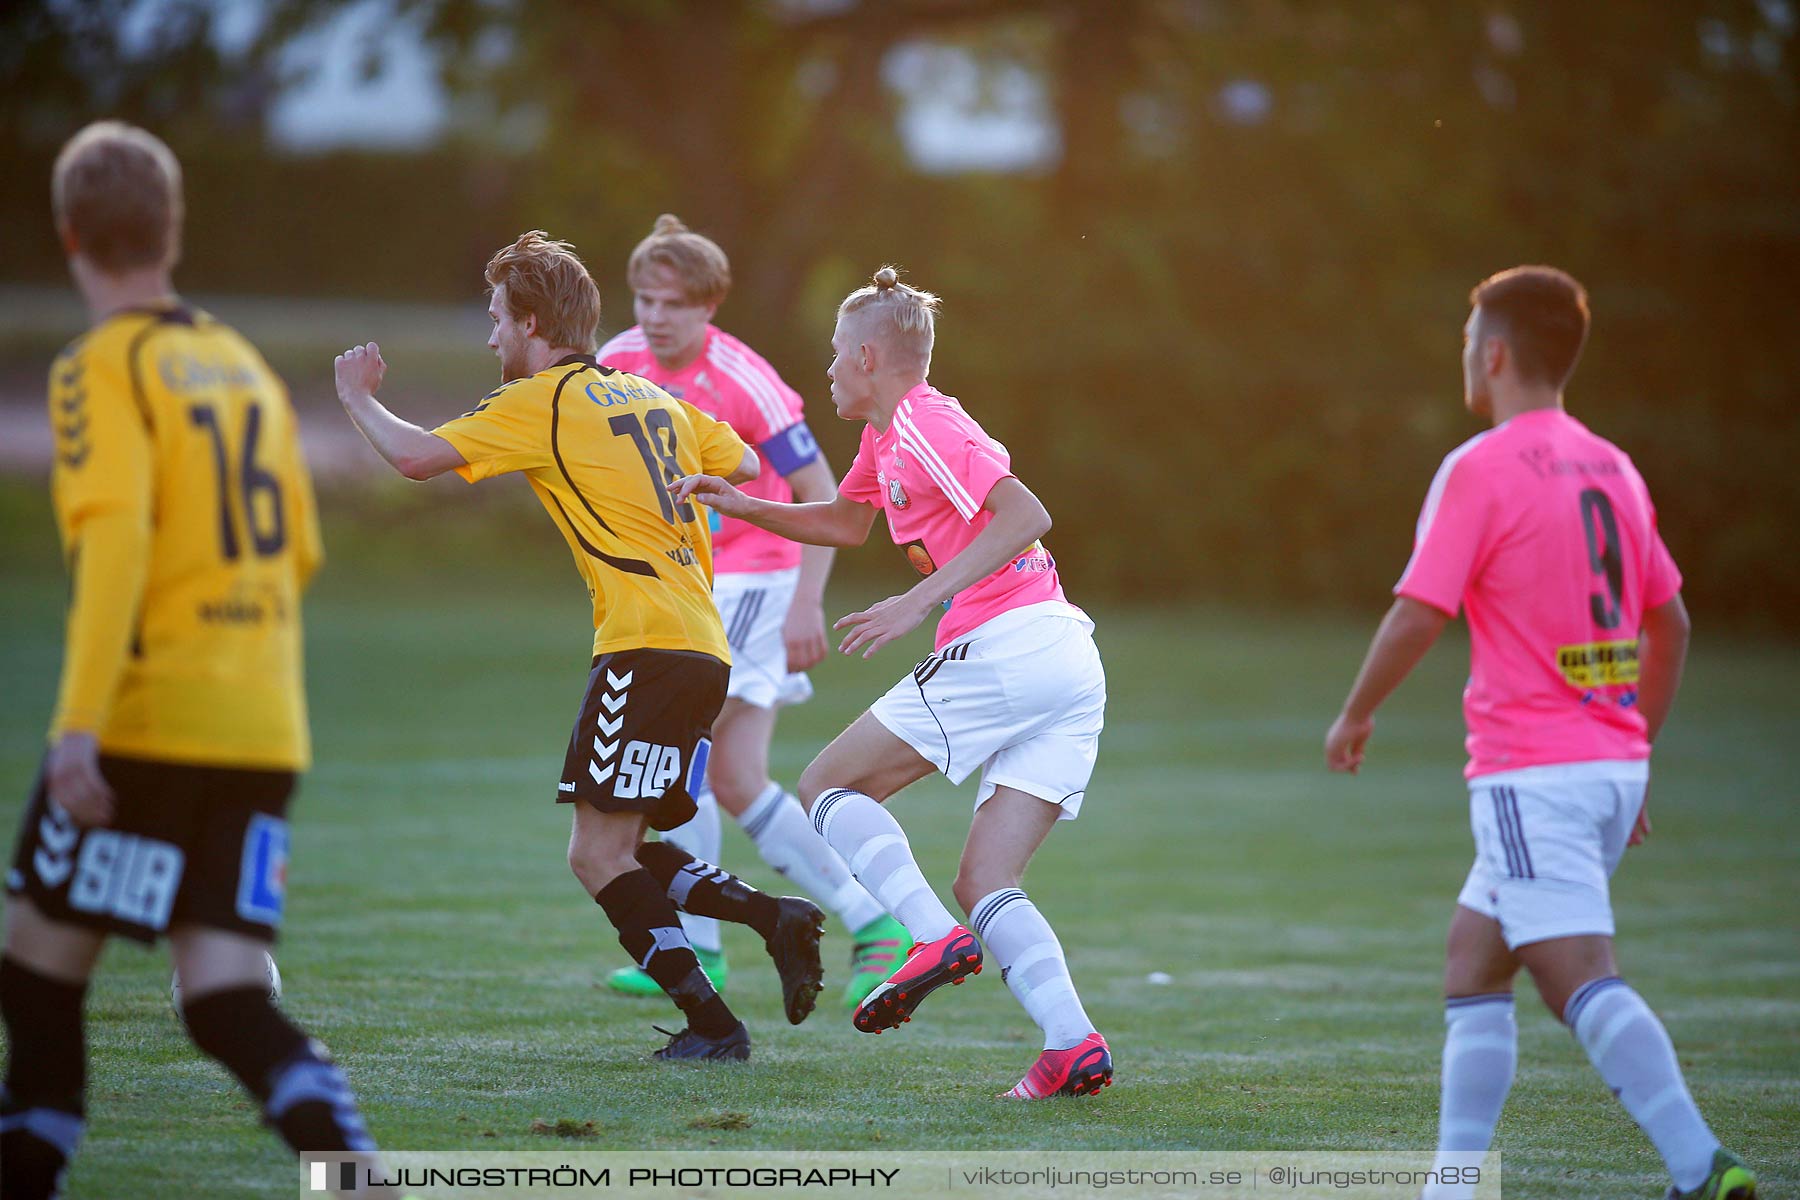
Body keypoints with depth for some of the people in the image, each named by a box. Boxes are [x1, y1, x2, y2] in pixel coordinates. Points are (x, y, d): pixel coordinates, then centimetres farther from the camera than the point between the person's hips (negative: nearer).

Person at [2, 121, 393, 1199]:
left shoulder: (103, 370, -6)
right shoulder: (244, 364, 15)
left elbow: (115, 537, -20)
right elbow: (297, 550, 20)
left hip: (146, 720, -6)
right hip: (265, 734, 6)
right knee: (229, 1002, 1)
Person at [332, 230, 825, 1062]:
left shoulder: (541, 402, -5)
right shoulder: (651, 397, 18)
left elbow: (414, 457, -10)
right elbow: (744, 465, 28)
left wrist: (358, 398, 8)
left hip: (648, 647, -9)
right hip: (704, 647, 9)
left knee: (597, 854, -7)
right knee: (616, 851, 14)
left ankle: (710, 1022, -12)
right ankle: (774, 915, 2)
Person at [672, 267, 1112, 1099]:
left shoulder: (923, 427, -7)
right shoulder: (885, 436, 23)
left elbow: (1026, 515, -20)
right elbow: (844, 522, 43)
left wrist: (920, 601, -23)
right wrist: (738, 505, 34)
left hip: (1002, 649, -9)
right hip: (1074, 665, 9)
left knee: (828, 788, 3)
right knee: (984, 885, 6)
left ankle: (934, 936, -15)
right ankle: (1074, 1045, -13)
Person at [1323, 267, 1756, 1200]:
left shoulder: (1479, 469, -10)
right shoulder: (1612, 468, 13)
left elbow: (1418, 615, -12)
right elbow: (1669, 622, 19)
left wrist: (1355, 714, 4)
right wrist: (1635, 751, 26)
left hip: (1529, 773, -8)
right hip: (1613, 764, 8)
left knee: (1580, 980, -14)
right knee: (1471, 964, 16)